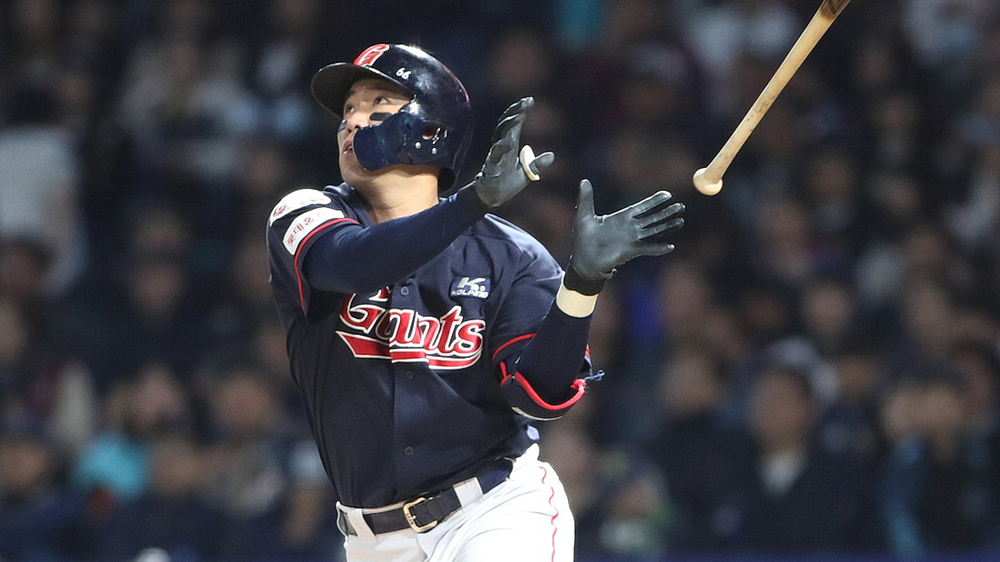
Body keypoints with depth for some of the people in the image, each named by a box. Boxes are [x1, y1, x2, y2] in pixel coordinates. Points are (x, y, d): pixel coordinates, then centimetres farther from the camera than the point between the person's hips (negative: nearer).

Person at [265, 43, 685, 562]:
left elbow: (539, 396, -12)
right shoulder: (306, 216, 0)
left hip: (501, 517, -2)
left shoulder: (507, 256, -2)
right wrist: (478, 198, -34)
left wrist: (583, 281, -26)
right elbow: (352, 262, -24)